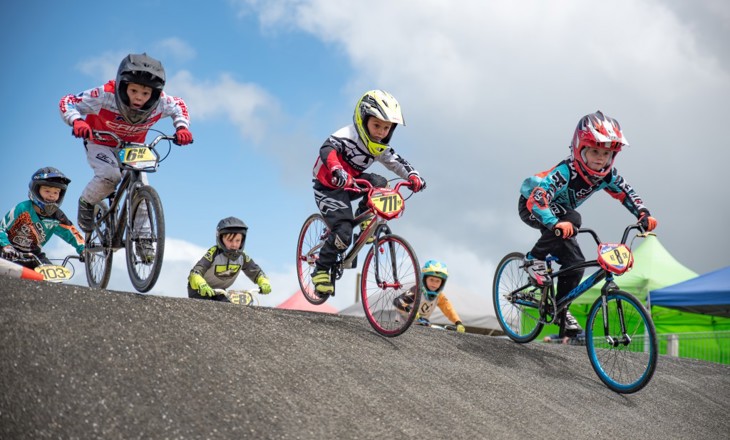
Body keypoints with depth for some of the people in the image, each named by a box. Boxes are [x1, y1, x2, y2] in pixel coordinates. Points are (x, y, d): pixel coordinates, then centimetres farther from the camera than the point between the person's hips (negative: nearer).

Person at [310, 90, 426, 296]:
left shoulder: (379, 147, -2)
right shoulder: (347, 136, -25)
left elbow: (396, 162, -1)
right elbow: (327, 149, -41)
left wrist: (413, 176, -23)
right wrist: (337, 171, -62)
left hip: (351, 185, 7)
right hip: (329, 187, -7)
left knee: (380, 183, -21)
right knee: (344, 233, -21)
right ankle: (321, 270, -2)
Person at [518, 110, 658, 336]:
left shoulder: (608, 175, -17)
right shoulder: (566, 171, -37)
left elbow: (627, 193, -3)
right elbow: (537, 199, -47)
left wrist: (643, 215, -21)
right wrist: (555, 224, -63)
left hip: (560, 214, 7)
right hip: (532, 207, -7)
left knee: (576, 264, -5)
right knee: (572, 218, -36)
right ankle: (534, 259, -19)